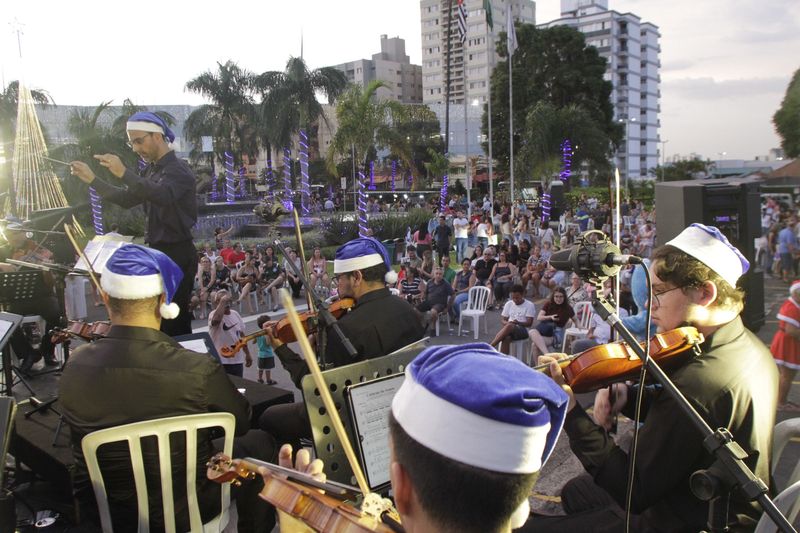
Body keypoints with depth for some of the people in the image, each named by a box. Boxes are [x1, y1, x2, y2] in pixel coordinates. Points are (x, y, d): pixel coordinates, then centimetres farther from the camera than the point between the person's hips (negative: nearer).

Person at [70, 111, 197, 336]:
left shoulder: (178, 170, -13)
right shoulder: (152, 170, 16)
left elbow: (163, 195, -34)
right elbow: (126, 199, 22)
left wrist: (124, 173, -45)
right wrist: (92, 179, 11)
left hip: (178, 253, -9)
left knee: (174, 320, -10)